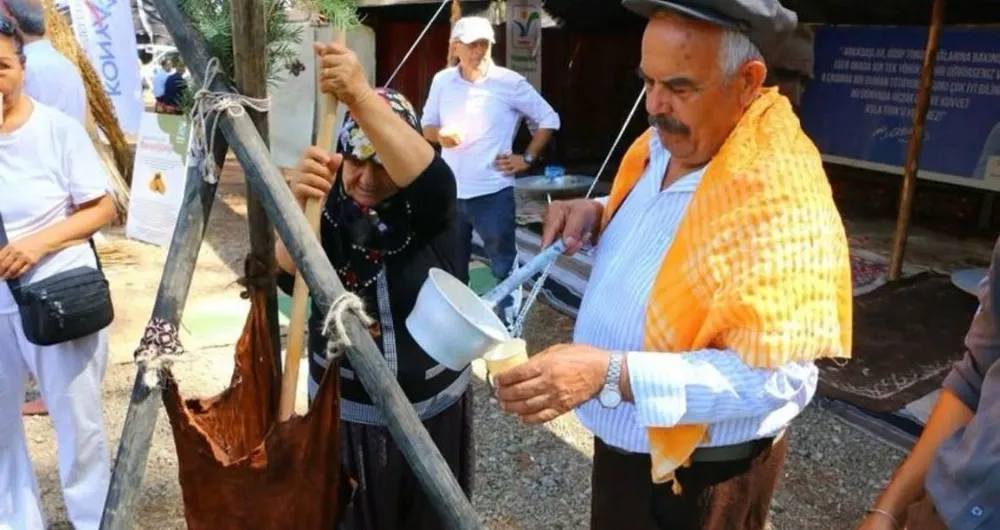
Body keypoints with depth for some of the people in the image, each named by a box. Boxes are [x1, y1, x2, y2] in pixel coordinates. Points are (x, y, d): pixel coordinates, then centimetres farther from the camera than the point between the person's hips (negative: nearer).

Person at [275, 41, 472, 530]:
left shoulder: (428, 207, -11)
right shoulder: (327, 210, -9)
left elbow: (425, 172, -35)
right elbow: (291, 277, -28)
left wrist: (361, 96, -51)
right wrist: (300, 202, -48)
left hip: (433, 411, 0)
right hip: (344, 412, 1)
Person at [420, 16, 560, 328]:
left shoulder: (510, 82, -7)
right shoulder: (442, 81, 2)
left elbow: (549, 119, 2)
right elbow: (427, 126, 11)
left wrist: (527, 158, -3)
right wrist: (440, 134, -11)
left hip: (492, 192, -3)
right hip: (449, 192, 4)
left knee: (504, 266, 6)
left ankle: (509, 329, 20)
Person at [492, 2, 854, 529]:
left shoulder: (778, 196, -29)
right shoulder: (663, 143, -3)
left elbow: (776, 378, -31)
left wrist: (612, 374, -39)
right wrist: (597, 215, -6)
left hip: (699, 474, -7)